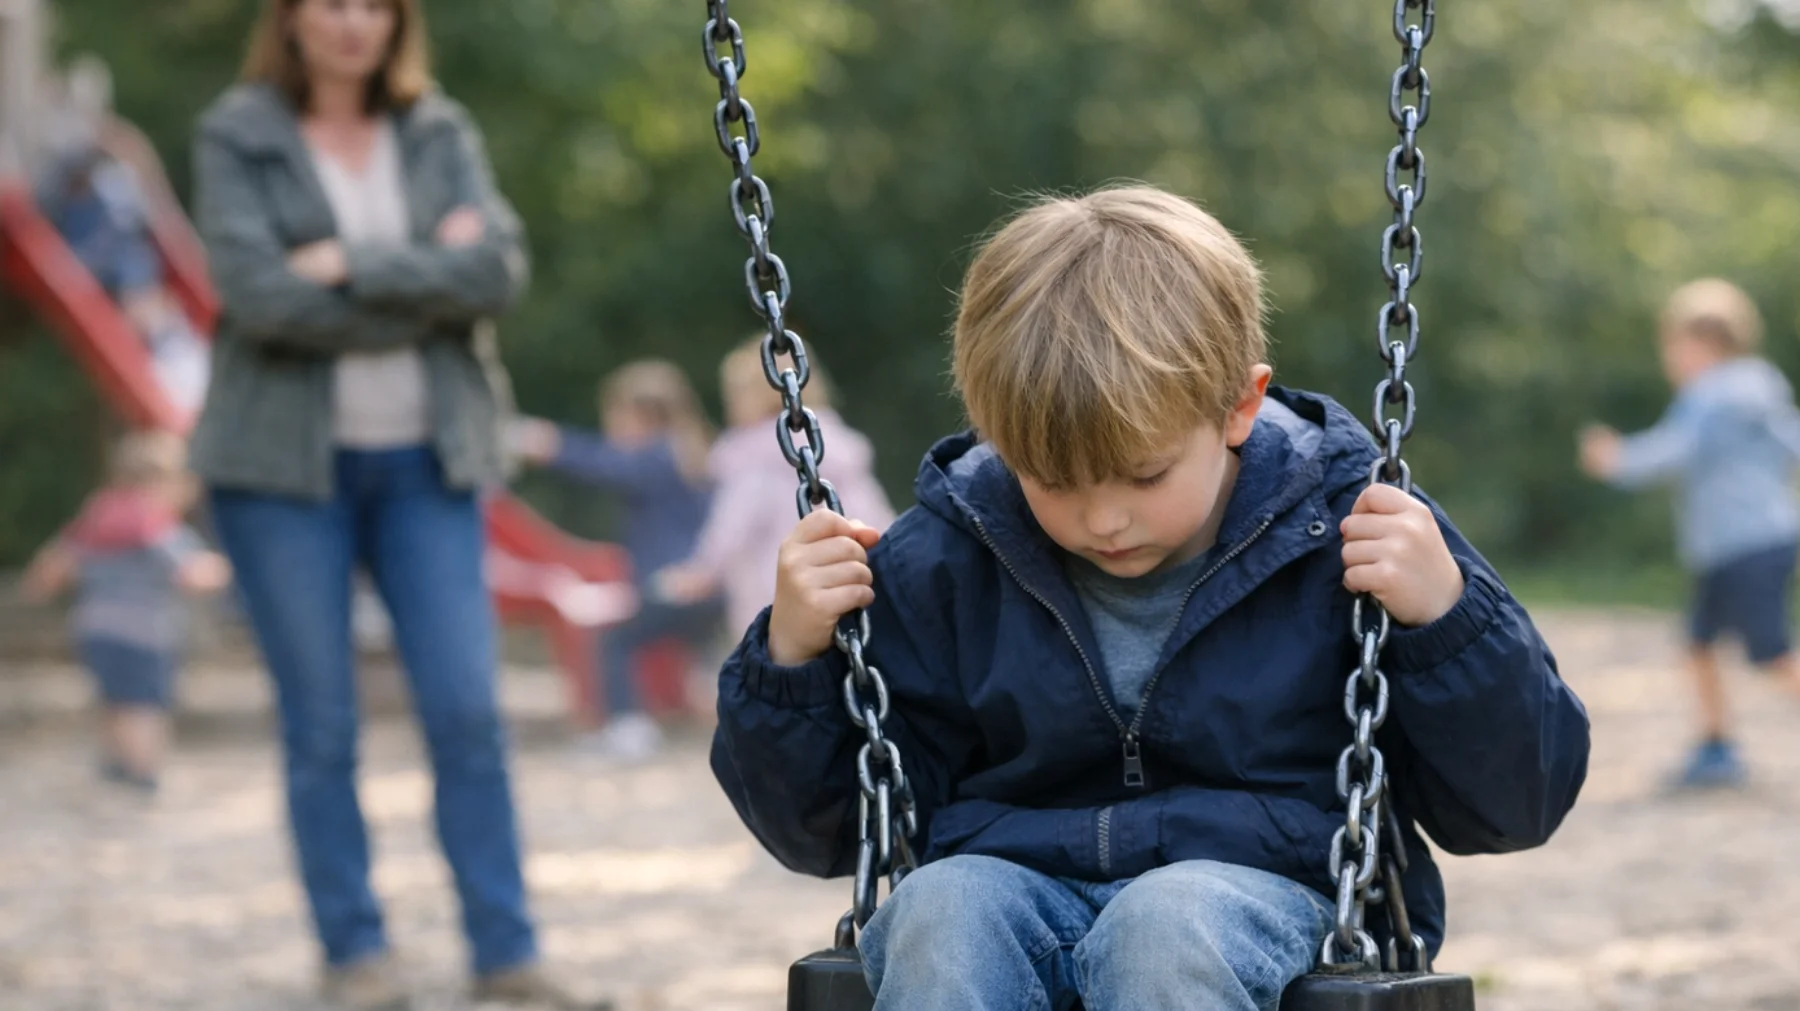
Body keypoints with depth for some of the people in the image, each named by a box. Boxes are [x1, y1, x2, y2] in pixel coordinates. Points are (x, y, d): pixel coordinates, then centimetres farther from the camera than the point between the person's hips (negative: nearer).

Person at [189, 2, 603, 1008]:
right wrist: (427, 288, -10)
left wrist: (353, 266, -15)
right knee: (322, 727, 1)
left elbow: (500, 269, -7)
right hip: (286, 466, -2)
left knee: (469, 710, -4)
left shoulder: (441, 133, 8)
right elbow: (259, 293, -14)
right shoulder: (236, 136, 0)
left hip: (426, 460, 2)